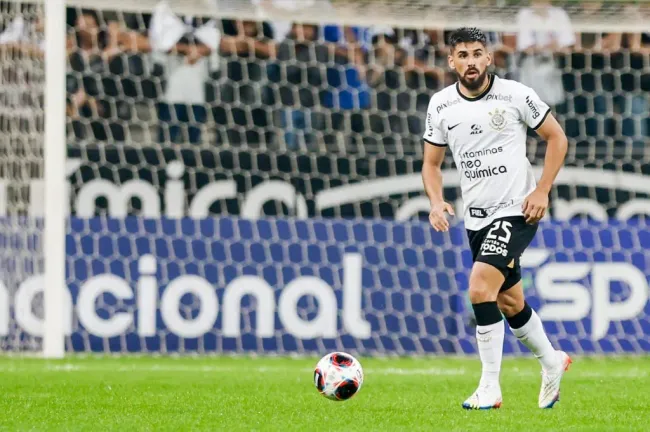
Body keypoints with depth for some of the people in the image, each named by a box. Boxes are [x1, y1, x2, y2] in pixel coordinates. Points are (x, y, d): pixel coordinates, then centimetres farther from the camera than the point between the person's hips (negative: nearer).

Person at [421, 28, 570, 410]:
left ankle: (490, 389, -16)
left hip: (516, 211, -6)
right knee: (509, 302, 17)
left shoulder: (515, 95, -9)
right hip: (476, 218, 6)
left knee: (480, 288, -22)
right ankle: (551, 361, 42)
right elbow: (432, 163, 10)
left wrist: (542, 190, -9)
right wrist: (436, 201, -9)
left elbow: (556, 138, 0)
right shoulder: (441, 105, 2)